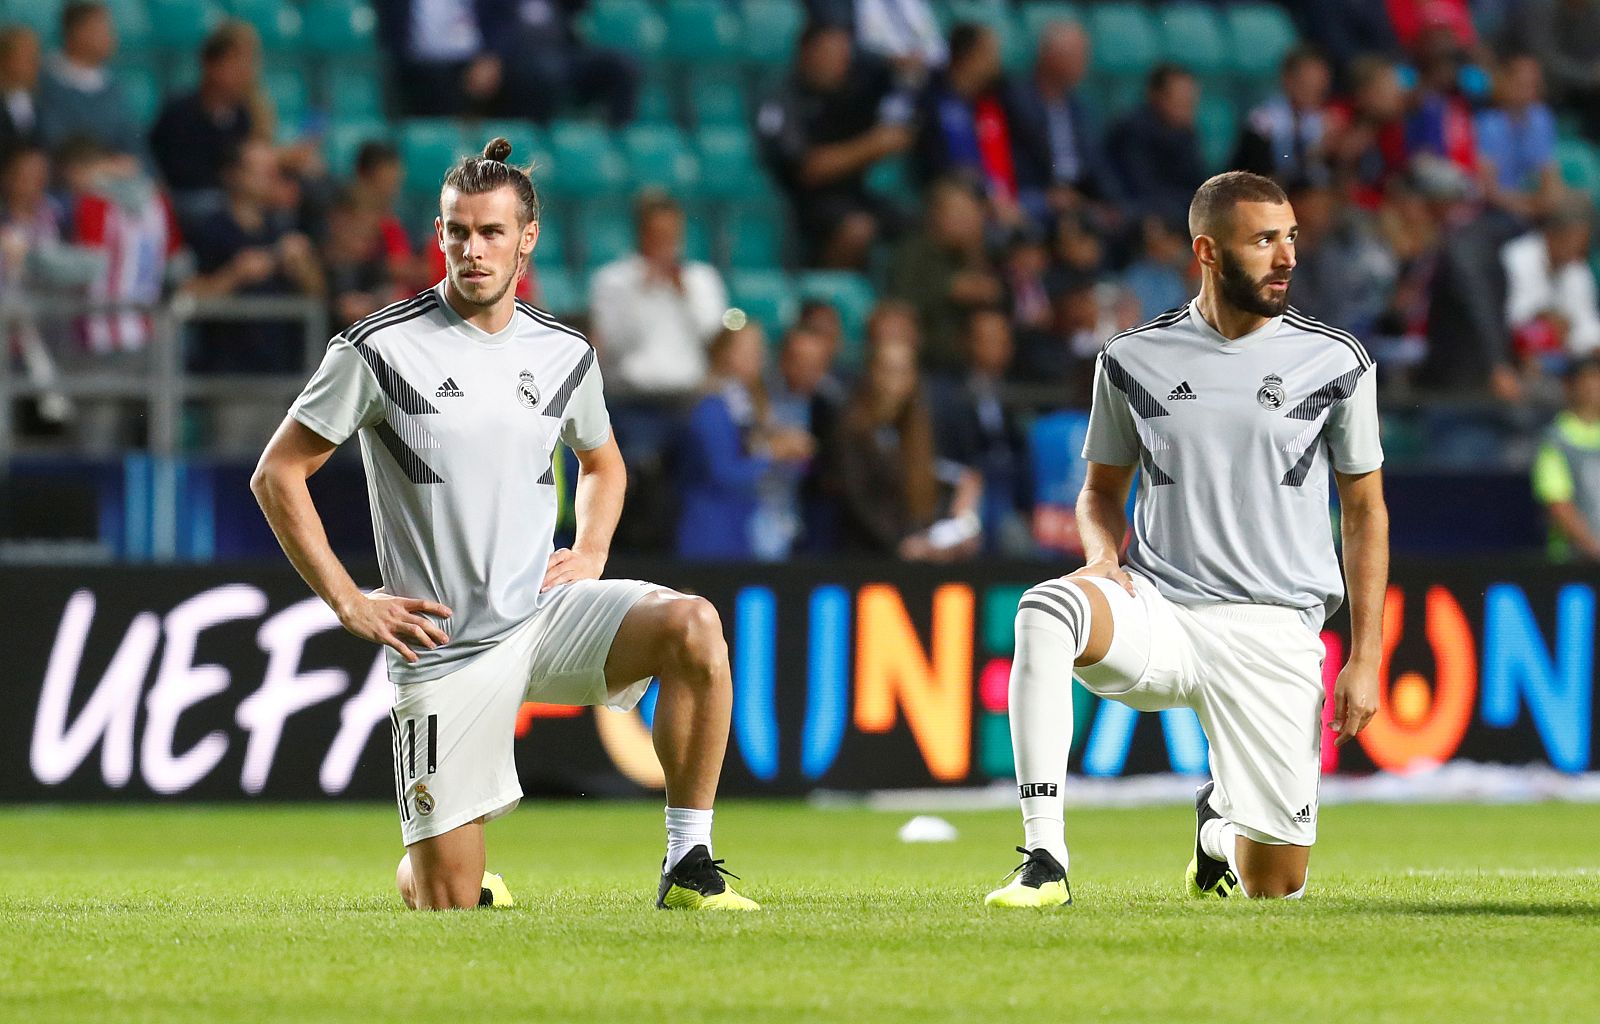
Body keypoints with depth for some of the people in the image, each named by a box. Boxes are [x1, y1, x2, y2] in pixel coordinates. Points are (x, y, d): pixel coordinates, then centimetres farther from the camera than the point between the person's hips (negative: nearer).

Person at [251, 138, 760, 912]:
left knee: (695, 628, -28)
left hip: (547, 614, 3)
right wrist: (349, 604, -7)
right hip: (443, 645, -3)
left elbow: (602, 463, 27)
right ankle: (416, 868, 38)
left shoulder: (565, 355, 6)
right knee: (448, 900, -3)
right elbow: (277, 475, -2)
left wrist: (590, 553, 8)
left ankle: (688, 869, -19)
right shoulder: (381, 350, -8)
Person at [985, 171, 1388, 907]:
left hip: (1274, 630, 0)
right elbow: (1102, 489, 18)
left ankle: (1220, 825, 39)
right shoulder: (1134, 359, 4)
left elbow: (1366, 511, 9)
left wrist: (1366, 659, 2)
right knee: (1044, 612, -35)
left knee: (1275, 887, -1)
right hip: (1159, 615, 0)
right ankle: (1044, 860, -32)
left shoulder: (1335, 364, 2)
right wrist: (1102, 557, -6)